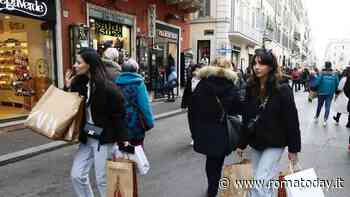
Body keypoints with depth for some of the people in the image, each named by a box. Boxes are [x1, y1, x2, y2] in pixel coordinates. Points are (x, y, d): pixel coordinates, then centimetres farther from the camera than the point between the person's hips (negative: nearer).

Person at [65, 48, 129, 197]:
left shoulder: (107, 87, -19)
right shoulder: (80, 83, 2)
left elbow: (119, 115, -16)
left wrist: (123, 140, -16)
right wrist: (68, 88, -3)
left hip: (104, 138, -7)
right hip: (86, 138, 7)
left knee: (102, 179, 5)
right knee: (77, 175, 11)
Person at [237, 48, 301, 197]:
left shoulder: (282, 89, -13)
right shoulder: (251, 88, 2)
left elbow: (291, 121, -11)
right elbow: (246, 118, 7)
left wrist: (294, 148, -9)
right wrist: (241, 143, 9)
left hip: (274, 143, -5)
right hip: (255, 142, 5)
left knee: (260, 183, -8)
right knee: (263, 183, 17)